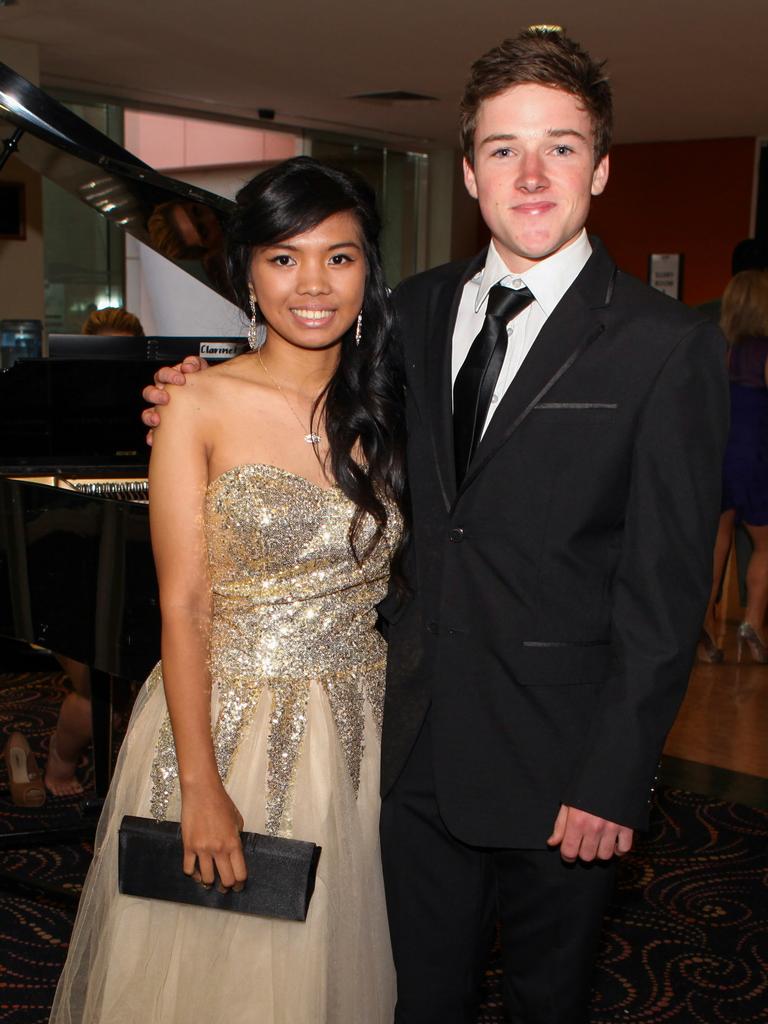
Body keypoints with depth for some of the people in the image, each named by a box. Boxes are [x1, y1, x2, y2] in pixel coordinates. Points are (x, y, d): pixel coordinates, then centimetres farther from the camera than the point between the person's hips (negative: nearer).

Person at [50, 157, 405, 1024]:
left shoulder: (387, 406, 3)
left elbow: (397, 579, 6)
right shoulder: (201, 408, -9)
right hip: (223, 719, -3)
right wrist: (201, 786, -14)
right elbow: (183, 606, -11)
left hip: (359, 731, 3)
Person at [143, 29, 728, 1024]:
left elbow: (665, 588, -12)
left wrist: (614, 781, -13)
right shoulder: (419, 308, 4)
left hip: (555, 757, -4)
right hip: (418, 741, 4)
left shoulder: (668, 344, -12)